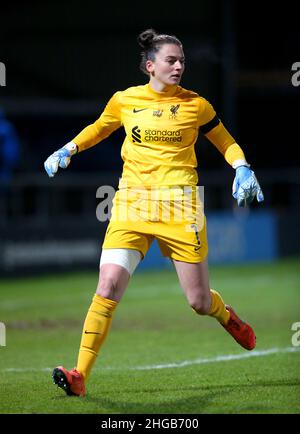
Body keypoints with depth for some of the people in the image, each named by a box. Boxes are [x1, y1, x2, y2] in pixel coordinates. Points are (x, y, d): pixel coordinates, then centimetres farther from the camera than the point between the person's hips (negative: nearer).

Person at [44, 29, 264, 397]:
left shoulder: (195, 104, 3)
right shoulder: (124, 101, 5)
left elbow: (225, 142, 17)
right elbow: (98, 129, 25)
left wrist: (242, 169, 0)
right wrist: (67, 150, 11)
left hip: (179, 207, 0)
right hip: (132, 204, 0)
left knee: (199, 302, 5)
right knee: (108, 287, -17)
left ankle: (226, 316, 44)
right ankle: (80, 376, -14)